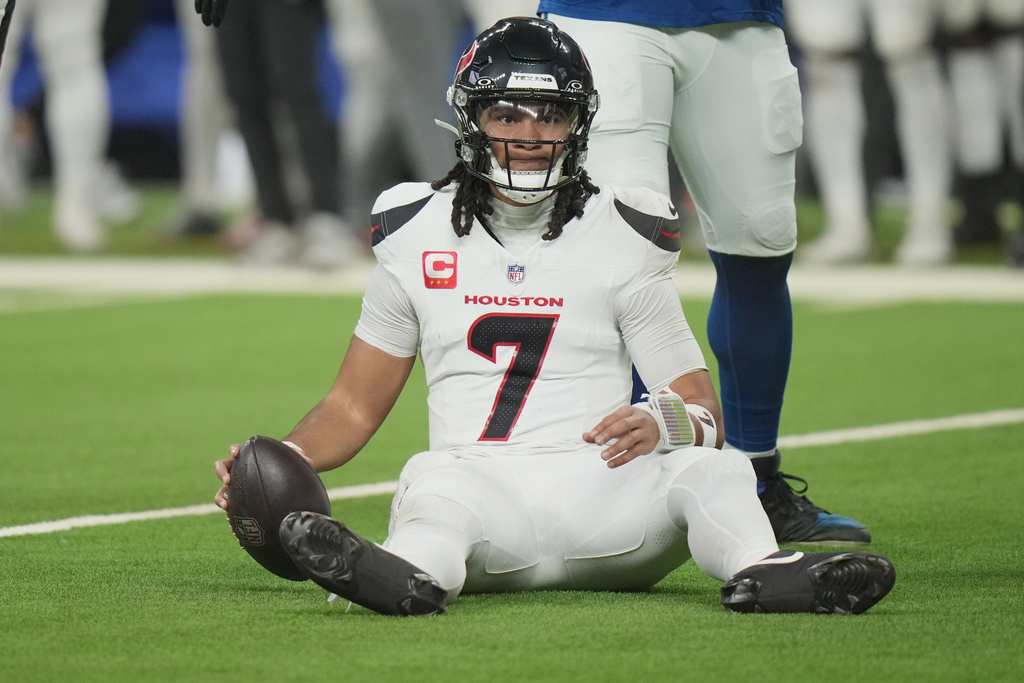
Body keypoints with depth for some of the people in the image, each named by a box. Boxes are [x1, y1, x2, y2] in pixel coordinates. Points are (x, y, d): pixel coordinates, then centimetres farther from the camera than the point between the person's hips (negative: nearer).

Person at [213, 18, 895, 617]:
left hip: (597, 482, 1)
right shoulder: (419, 240, 15)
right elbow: (353, 408, 21)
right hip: (475, 478, -1)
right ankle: (411, 573, -72)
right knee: (438, 493, -37)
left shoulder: (621, 240, 11)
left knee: (712, 470, -29)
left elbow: (705, 413, 7)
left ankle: (759, 573, -60)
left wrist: (666, 422, -18)